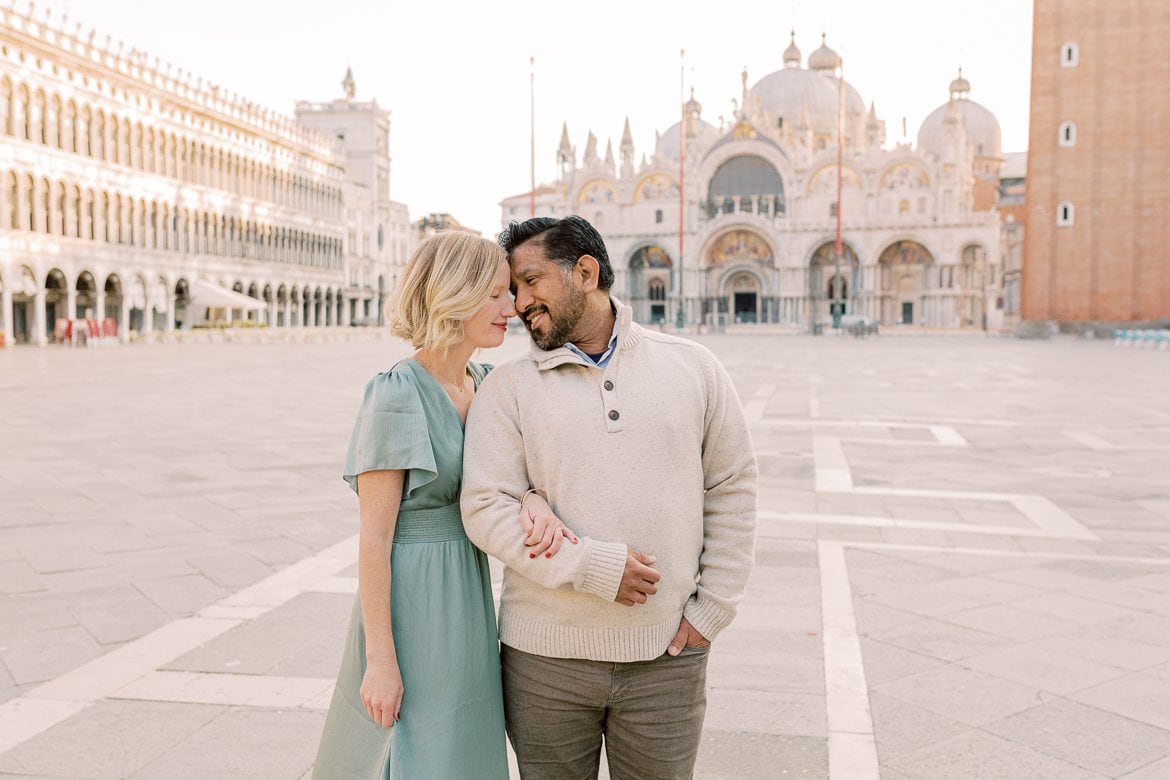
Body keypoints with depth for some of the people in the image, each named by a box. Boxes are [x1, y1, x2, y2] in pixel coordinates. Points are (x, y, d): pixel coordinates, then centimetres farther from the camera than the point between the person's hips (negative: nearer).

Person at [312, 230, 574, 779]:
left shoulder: (483, 383, 6)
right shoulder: (397, 395, -18)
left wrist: (536, 502, -26)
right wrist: (381, 661, -17)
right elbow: (373, 536, -17)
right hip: (412, 603, -8)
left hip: (466, 602, 8)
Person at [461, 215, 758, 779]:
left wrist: (713, 607, 0)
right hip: (545, 654, 0)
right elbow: (485, 508, -9)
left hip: (667, 655, 1)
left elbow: (731, 489, 6)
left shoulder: (693, 368, 3)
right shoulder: (508, 388, -1)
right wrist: (591, 567, -18)